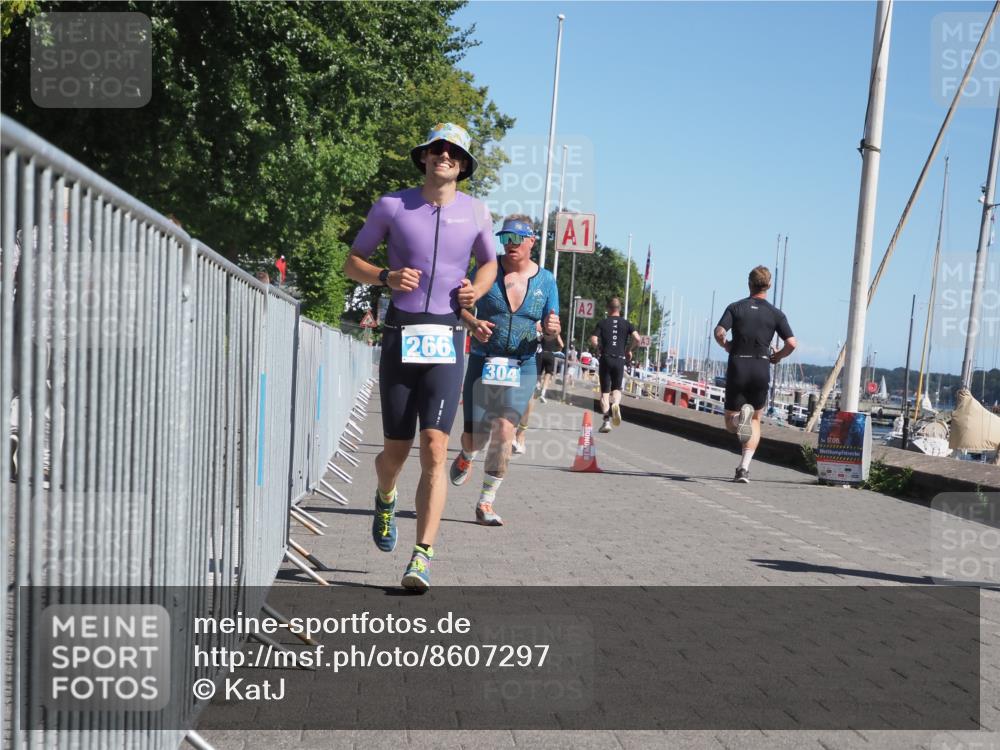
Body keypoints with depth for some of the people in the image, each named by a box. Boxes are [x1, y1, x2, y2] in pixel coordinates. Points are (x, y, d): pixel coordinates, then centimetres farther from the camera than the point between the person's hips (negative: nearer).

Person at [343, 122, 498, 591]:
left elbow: (489, 263, 25)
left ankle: (423, 557, -11)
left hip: (446, 340, 0)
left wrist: (476, 290, 2)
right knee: (395, 451, 6)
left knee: (434, 447, -13)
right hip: (399, 336, 0)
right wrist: (385, 277, -11)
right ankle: (385, 499, 42)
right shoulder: (392, 206, 3)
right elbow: (352, 263, 10)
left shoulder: (476, 213, 8)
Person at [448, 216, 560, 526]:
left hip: (522, 367, 0)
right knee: (474, 438, -3)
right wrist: (473, 323, -18)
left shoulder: (546, 280, 4)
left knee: (504, 430, -15)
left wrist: (553, 329, -16)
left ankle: (486, 503, -3)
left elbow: (550, 330, 9)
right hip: (483, 363, 0)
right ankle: (466, 457, 37)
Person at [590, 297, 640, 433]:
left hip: (605, 359, -1)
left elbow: (593, 341, -7)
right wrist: (629, 350, 10)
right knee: (617, 388, 15)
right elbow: (637, 338, -6)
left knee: (605, 391, 4)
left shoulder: (602, 323, 4)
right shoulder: (626, 324, 7)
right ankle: (616, 404, -19)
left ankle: (607, 421, -6)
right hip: (620, 359, 1)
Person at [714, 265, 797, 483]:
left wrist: (728, 347, 9)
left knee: (730, 420, 12)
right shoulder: (775, 313, 4)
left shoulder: (735, 307, 4)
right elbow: (791, 343, -6)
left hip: (737, 368, -1)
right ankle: (744, 467, 2)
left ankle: (740, 417, -26)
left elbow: (719, 333, -11)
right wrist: (776, 357, 13)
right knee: (756, 420, 16)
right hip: (761, 370, 1)